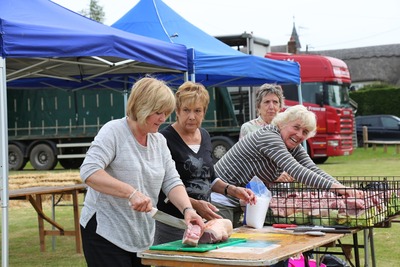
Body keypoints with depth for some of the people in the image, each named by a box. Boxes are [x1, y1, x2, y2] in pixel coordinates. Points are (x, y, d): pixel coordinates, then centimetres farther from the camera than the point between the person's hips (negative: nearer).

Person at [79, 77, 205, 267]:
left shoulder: (159, 141, 9)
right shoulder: (113, 131, -10)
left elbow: (172, 182, 5)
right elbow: (89, 172, -22)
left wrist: (187, 209, -15)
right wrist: (132, 193, -31)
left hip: (142, 238, 7)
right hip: (106, 233, -6)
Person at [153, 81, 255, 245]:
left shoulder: (205, 136, 11)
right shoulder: (165, 139, -12)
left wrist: (232, 190, 8)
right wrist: (194, 204, -24)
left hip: (202, 220, 6)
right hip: (173, 224, -6)